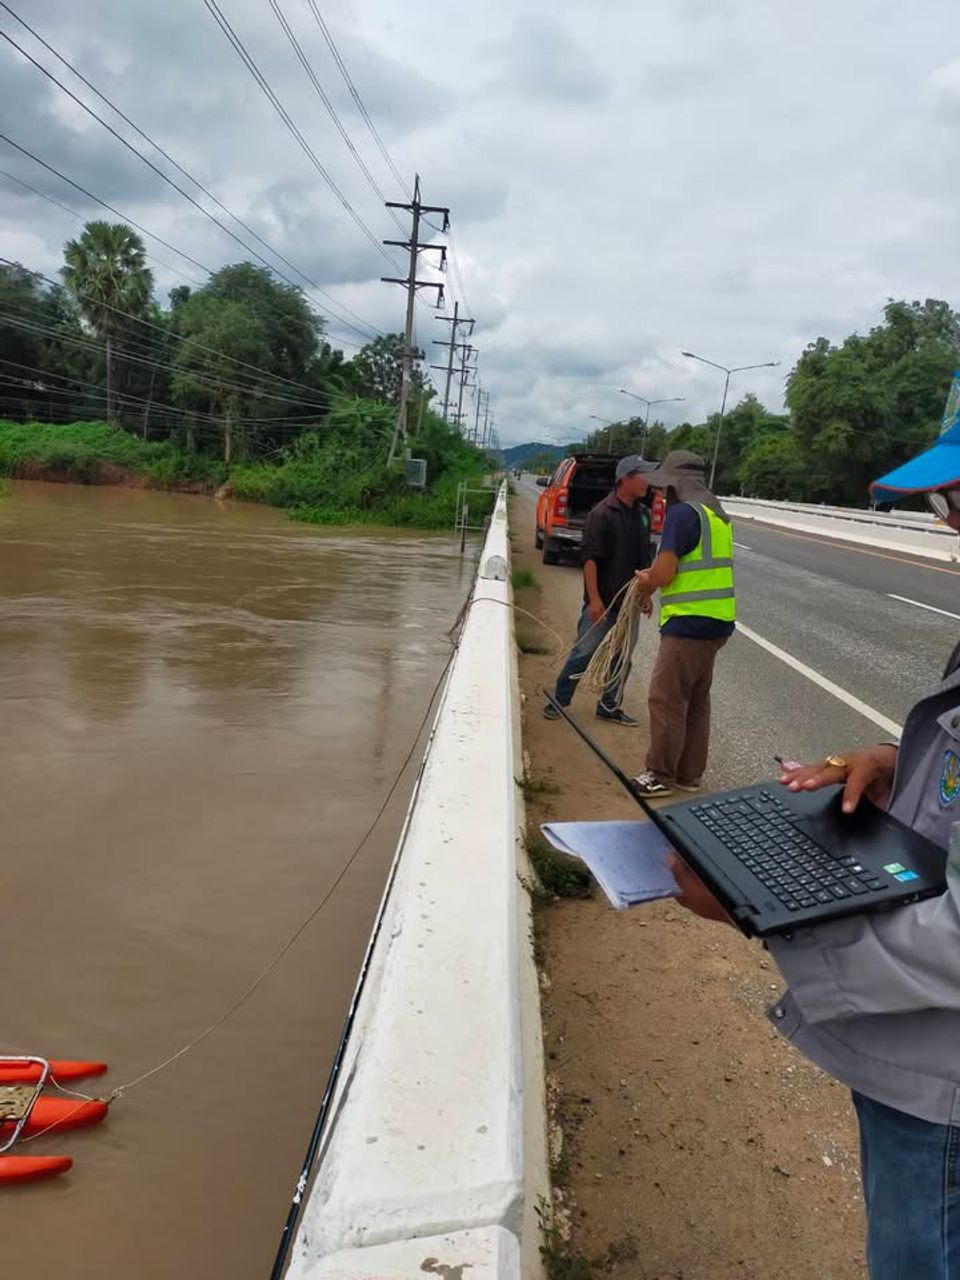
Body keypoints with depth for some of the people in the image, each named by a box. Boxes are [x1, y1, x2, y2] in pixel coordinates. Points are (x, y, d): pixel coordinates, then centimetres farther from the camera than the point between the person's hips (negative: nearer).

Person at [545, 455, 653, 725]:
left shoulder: (643, 514, 9)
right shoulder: (602, 514, -13)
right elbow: (589, 558, -16)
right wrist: (594, 599, -20)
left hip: (629, 602, 7)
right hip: (603, 602, -7)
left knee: (622, 658, 11)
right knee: (584, 652, -1)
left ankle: (610, 706, 23)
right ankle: (560, 699, 13)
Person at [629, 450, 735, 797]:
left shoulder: (683, 513, -14)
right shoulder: (717, 514, 16)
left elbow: (662, 575, -18)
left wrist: (645, 580, 3)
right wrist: (655, 578, 15)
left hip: (688, 623, -10)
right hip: (717, 621, 10)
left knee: (667, 700, -1)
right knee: (697, 700, 16)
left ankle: (660, 775, 7)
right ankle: (689, 774, 25)